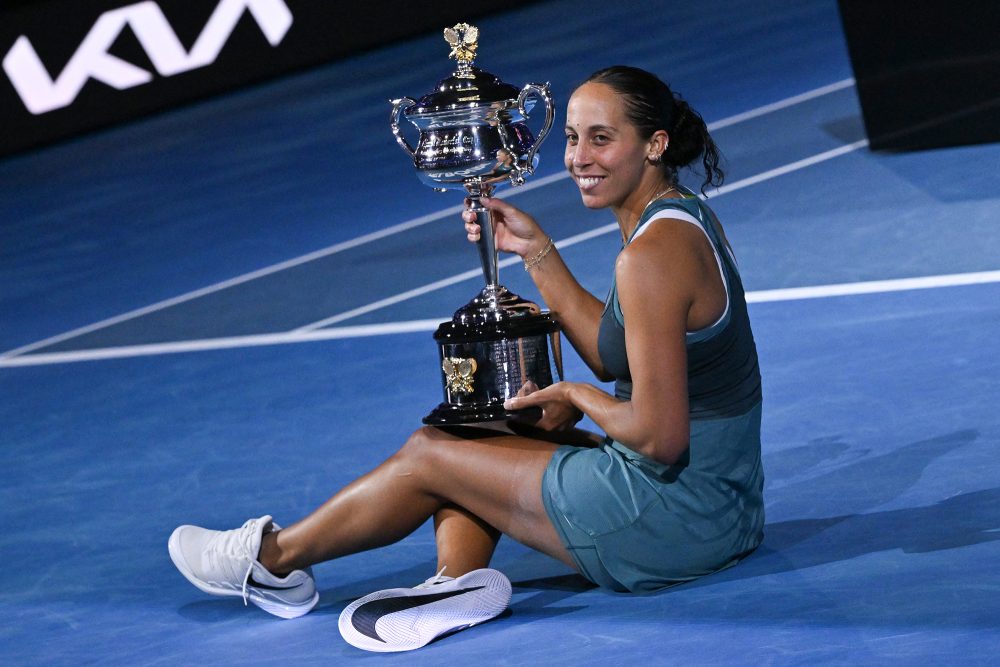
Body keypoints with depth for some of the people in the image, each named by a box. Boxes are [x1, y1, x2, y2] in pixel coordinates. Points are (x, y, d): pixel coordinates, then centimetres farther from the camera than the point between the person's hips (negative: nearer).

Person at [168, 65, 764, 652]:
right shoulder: (681, 215, 9)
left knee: (429, 453, 5)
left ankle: (274, 556, 24)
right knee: (470, 432, 19)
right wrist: (537, 250, 9)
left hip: (676, 512, -10)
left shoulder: (653, 254, -23)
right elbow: (613, 358, 16)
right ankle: (459, 580, -5)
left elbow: (660, 437, -25)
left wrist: (575, 397, -7)